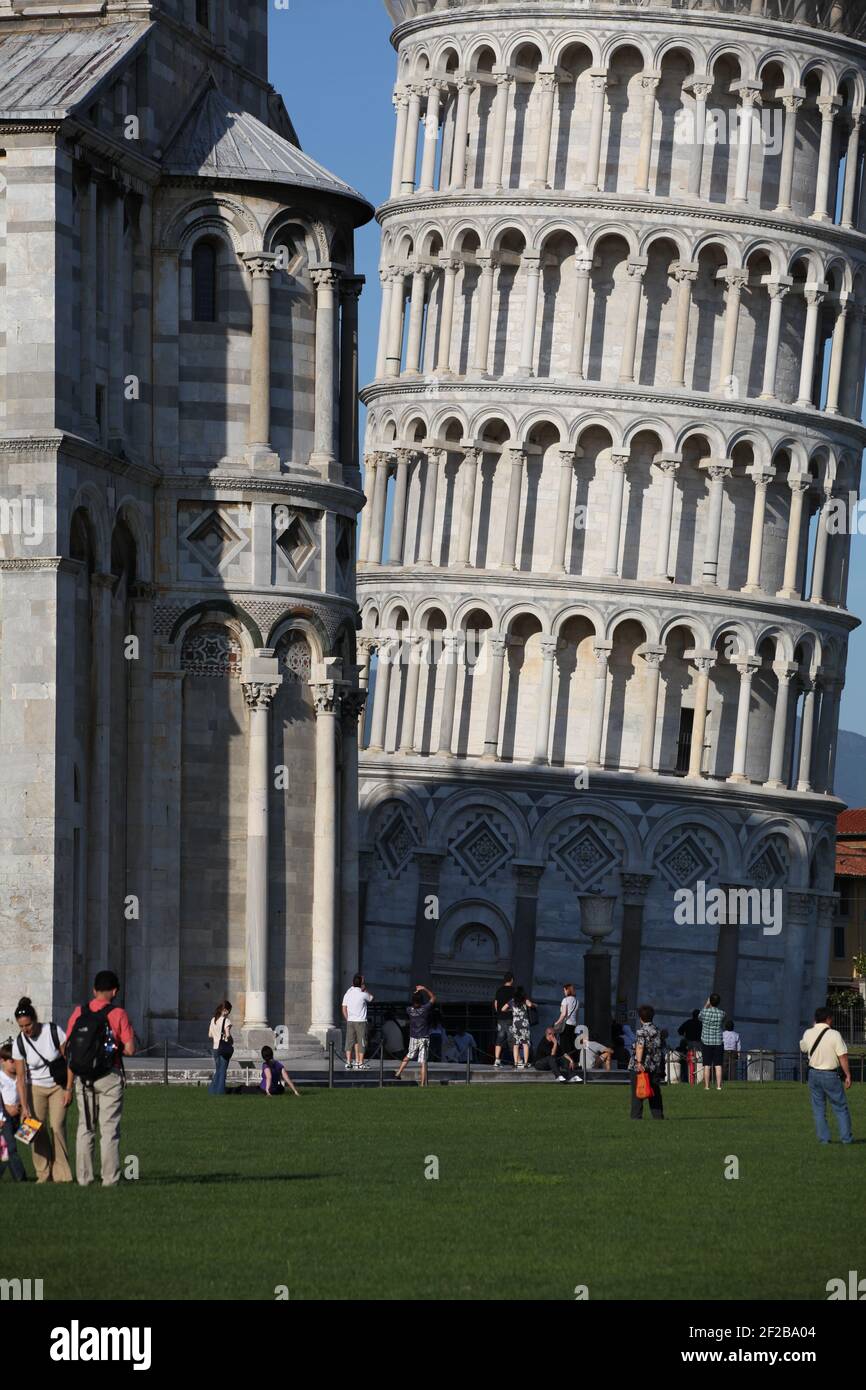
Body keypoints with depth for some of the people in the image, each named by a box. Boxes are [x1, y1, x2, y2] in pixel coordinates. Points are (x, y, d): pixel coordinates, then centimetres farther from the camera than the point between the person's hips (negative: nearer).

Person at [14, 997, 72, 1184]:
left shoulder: (54, 1032, -19)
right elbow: (21, 1077, -11)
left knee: (57, 1126, -15)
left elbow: (69, 1060, -9)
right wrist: (24, 1107, -15)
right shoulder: (19, 1043, -14)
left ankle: (62, 1174, -10)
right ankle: (44, 1174, 1)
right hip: (36, 1088, 2)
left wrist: (69, 1089, -10)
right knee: (38, 1130, -8)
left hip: (58, 1086, -2)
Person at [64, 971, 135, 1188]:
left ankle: (83, 1177, 10)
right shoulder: (117, 1014, -8)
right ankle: (110, 1178, -2)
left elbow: (70, 1053, 3)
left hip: (83, 1079, 3)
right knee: (109, 1129, 1)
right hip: (109, 1078, -3)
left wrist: (69, 1086, 8)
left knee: (85, 1128, 11)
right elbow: (129, 1049, -11)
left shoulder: (78, 1013, 3)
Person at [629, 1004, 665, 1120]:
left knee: (637, 1093, -1)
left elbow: (640, 1047, -24)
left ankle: (636, 1115, -3)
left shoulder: (642, 1030, -10)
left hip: (640, 1066, -6)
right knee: (655, 1093, 10)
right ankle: (658, 1115, 9)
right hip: (655, 1066, 6)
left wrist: (639, 1062, -30)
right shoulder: (656, 1030, 11)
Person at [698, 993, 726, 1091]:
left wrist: (706, 1005, 23)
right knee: (718, 1065, 1)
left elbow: (699, 1017, 15)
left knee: (707, 1066, 1)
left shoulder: (705, 1012, -8)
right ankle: (718, 1086, -3)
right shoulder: (722, 1013, -5)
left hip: (706, 1042, -1)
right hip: (718, 1042, 1)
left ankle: (706, 1086, -1)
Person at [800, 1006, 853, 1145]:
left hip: (814, 1074, 4)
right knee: (840, 1107, 8)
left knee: (819, 1109, 10)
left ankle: (823, 1138, 8)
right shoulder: (834, 1035, -14)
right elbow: (843, 1057, -14)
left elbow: (803, 1048, 19)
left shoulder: (808, 1034, -2)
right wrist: (848, 1075, -6)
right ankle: (846, 1137, 8)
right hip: (830, 1075, -4)